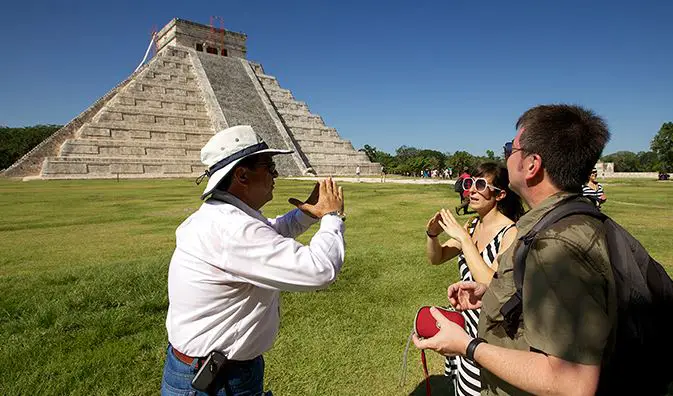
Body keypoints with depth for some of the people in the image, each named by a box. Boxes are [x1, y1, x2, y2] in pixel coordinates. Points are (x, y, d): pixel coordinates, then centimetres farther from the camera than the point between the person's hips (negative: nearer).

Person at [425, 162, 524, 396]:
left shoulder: (511, 233, -21)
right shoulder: (472, 226, 0)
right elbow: (436, 258, 7)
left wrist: (464, 238, -30)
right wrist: (432, 235, -13)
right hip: (465, 323, 6)